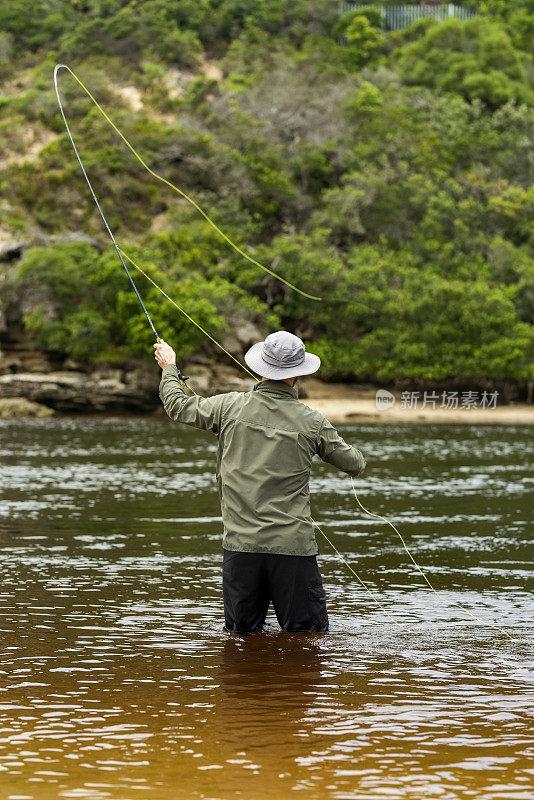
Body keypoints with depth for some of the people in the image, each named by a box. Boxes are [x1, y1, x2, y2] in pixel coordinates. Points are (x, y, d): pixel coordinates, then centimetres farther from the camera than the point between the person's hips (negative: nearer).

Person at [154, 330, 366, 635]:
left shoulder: (231, 406, -2)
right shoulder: (311, 421, -4)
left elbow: (179, 406, 13)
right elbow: (354, 464, 9)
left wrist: (169, 368, 31)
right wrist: (357, 460, 34)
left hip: (241, 543, 2)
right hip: (293, 546, -2)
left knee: (242, 632, 13)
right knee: (309, 637, 3)